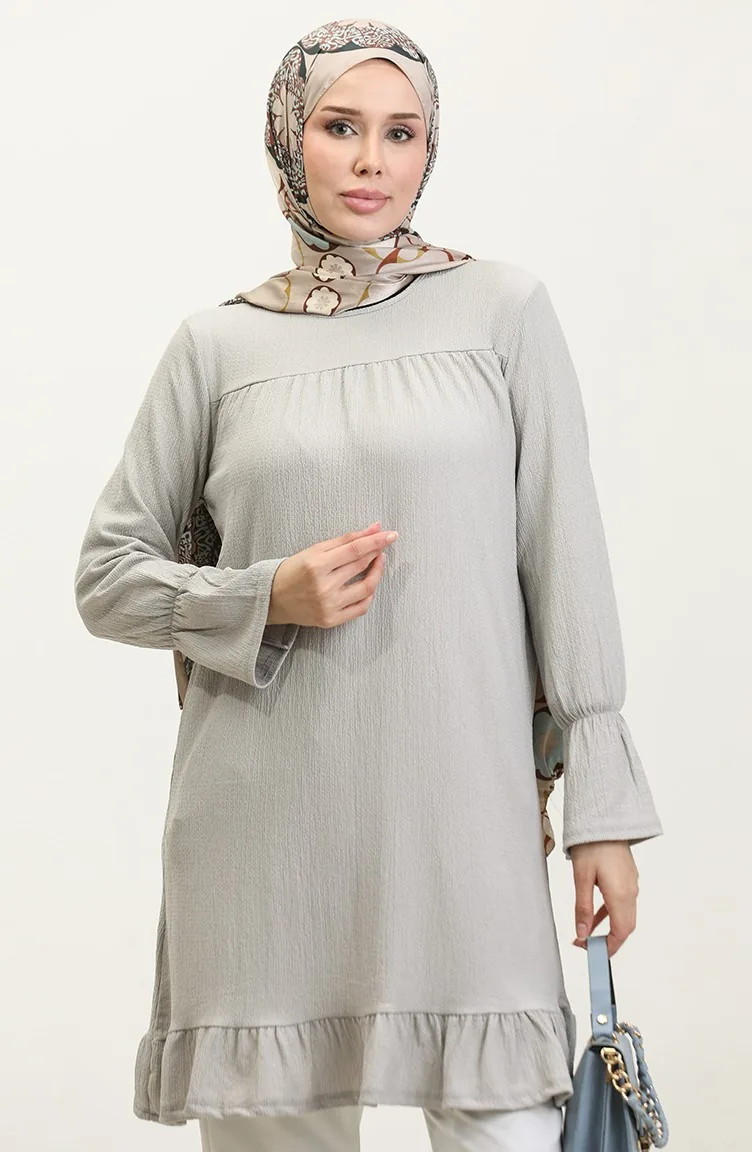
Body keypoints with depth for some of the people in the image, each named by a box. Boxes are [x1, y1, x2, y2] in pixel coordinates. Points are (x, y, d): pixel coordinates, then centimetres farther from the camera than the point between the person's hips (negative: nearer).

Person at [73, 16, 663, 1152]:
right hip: (264, 820, 1)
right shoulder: (217, 343, 7)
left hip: (461, 801, -1)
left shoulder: (503, 309, 4)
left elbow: (566, 558, 3)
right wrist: (267, 599, -7)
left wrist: (603, 805, -1)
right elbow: (107, 574, 11)